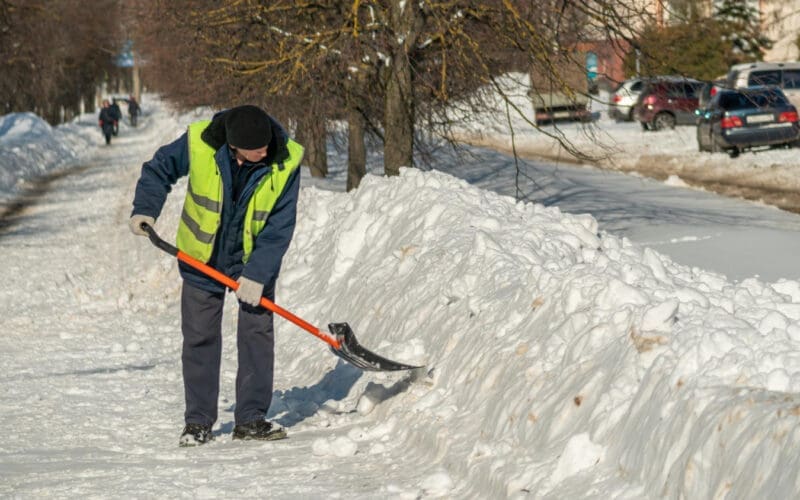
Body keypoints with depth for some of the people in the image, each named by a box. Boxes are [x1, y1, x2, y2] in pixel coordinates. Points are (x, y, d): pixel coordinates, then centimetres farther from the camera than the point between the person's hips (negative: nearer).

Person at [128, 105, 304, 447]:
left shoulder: (286, 162, -24)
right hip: (202, 257, 0)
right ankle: (198, 422, 12)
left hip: (256, 260, 0)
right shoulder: (200, 142, -25)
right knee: (200, 338, 4)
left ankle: (251, 419, 7)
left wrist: (257, 273, -23)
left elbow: (280, 225, -18)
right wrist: (145, 209, -18)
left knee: (257, 333, -2)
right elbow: (160, 169, -5)